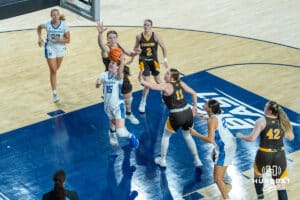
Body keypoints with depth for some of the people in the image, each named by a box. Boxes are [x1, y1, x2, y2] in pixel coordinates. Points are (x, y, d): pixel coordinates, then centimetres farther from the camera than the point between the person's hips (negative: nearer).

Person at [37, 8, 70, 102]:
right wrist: (40, 38, -5)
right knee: (53, 71, -7)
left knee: (56, 68, 22)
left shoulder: (64, 25, -16)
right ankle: (54, 93, -2)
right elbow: (39, 27, 8)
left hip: (60, 48, 2)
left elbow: (68, 40, -11)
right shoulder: (47, 24, -16)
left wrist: (59, 39, -29)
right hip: (50, 48, -2)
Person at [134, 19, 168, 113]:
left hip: (154, 60, 1)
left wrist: (165, 59, -5)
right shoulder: (139, 36, -8)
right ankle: (143, 103, 6)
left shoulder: (156, 36, -10)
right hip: (144, 61, -1)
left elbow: (163, 47, -2)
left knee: (158, 80, 17)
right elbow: (135, 48, 5)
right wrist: (137, 50, -19)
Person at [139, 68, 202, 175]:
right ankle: (197, 161, 27)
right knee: (187, 136, 28)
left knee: (166, 136, 20)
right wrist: (194, 106, 21)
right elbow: (193, 93, 12)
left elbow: (153, 86, -29)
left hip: (176, 115, -6)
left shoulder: (166, 86, -12)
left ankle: (162, 160, 30)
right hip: (188, 113, 6)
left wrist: (142, 81, -21)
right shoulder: (181, 83, 6)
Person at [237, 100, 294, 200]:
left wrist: (241, 136, 3)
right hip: (279, 155, 2)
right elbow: (291, 137, 11)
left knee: (258, 175, 31)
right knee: (281, 187, 5)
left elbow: (252, 138, -15)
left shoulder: (261, 121, -12)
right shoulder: (283, 121, -1)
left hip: (264, 155, -2)